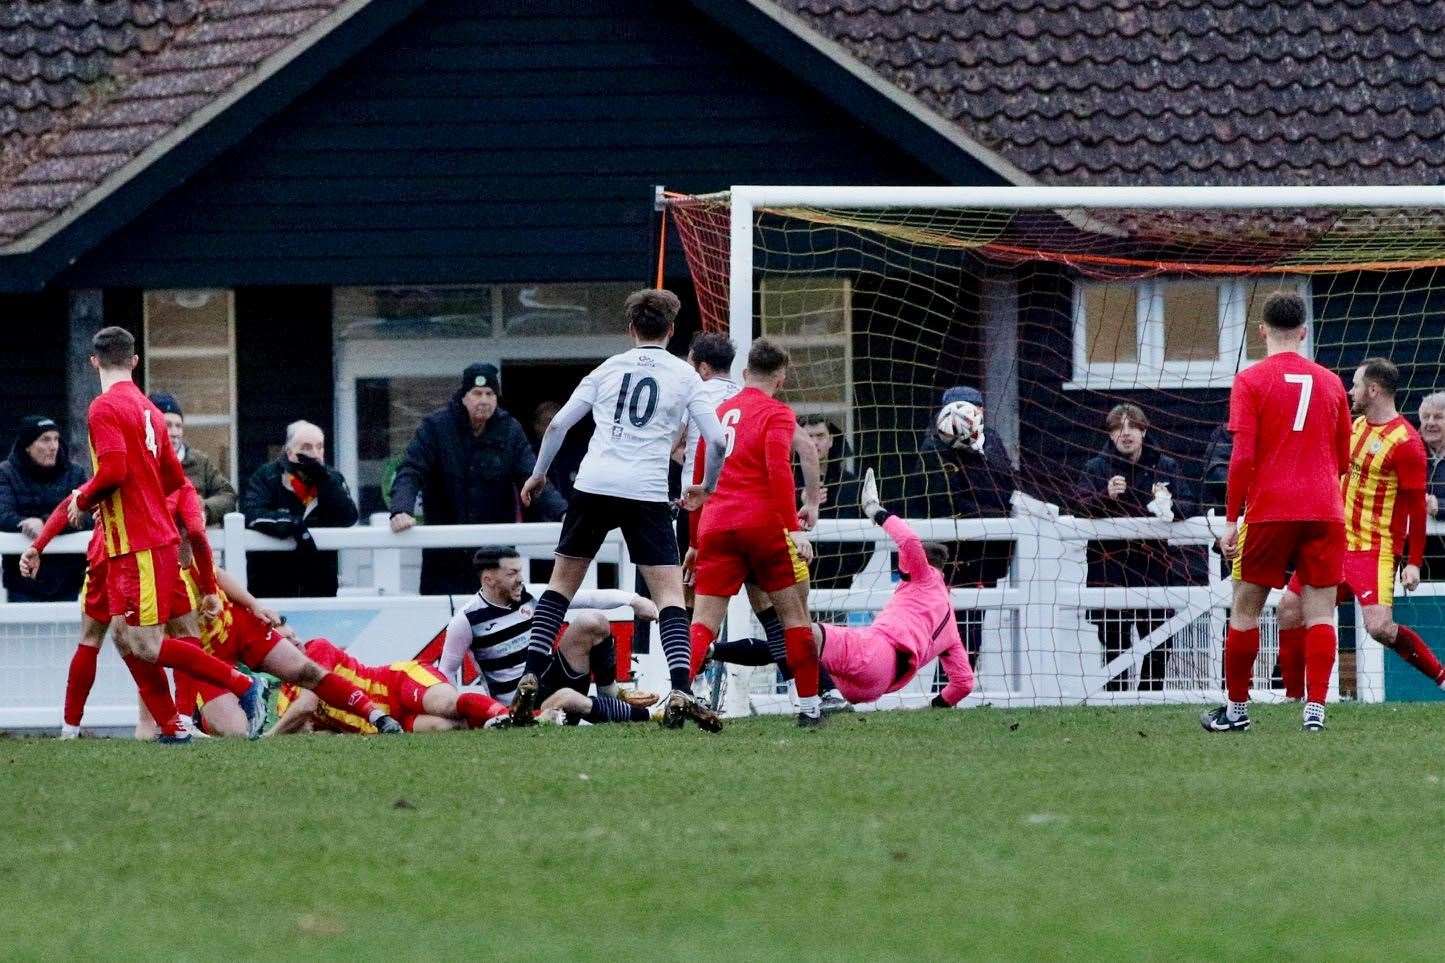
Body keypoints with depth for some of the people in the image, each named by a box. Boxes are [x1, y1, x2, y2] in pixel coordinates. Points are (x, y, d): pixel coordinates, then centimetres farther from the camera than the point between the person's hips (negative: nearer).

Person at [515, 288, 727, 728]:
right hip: (647, 493, -2)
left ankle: (529, 680, 7)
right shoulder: (684, 376, 8)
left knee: (561, 582, 15)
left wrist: (538, 475, 27)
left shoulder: (608, 369, 13)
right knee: (669, 593, -2)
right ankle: (680, 693, -19)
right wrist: (706, 486, 20)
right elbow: (717, 440, 2)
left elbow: (557, 425, 12)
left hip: (593, 487, 2)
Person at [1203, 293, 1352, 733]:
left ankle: (1237, 709, 12)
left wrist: (1231, 520, -4)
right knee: (1319, 612, 1)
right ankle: (1315, 708, -9)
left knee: (1245, 609, 8)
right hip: (1324, 511, 3)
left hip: (1268, 512, -2)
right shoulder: (1330, 383, 10)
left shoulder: (1251, 381, -1)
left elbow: (1242, 457, -8)